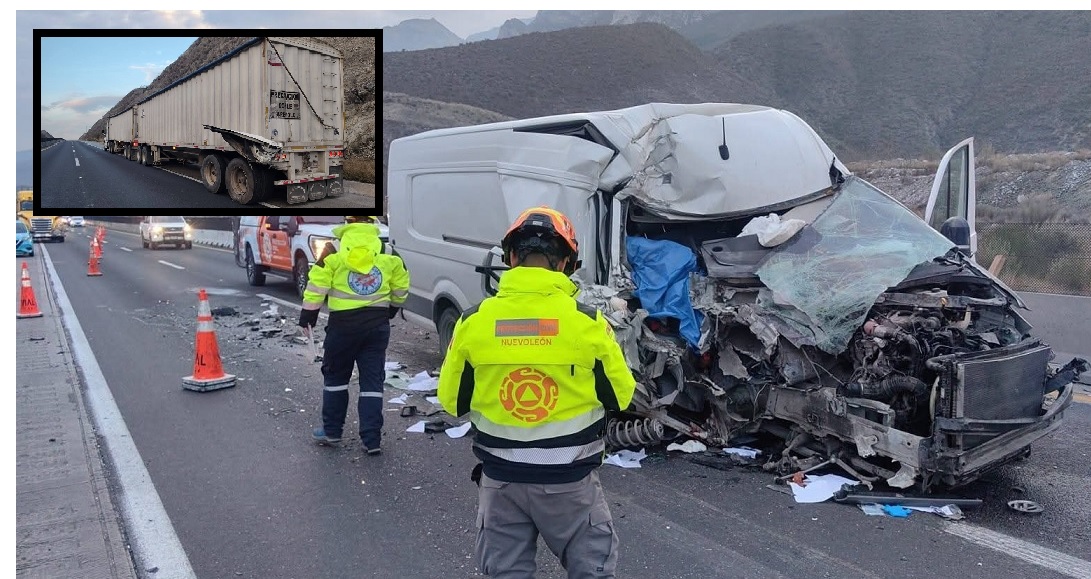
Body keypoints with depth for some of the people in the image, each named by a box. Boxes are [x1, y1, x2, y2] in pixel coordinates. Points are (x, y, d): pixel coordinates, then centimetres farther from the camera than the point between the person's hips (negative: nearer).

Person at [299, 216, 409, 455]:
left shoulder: (335, 248, -5)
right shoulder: (387, 251, 3)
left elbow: (317, 283, -7)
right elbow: (401, 285, 10)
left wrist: (308, 314, 3)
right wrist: (393, 308, 27)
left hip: (344, 323, -2)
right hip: (378, 323, 2)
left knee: (335, 375, 15)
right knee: (372, 380, 7)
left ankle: (331, 431, 23)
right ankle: (372, 439, 6)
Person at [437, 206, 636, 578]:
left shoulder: (474, 320, -9)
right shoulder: (587, 321, -14)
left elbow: (452, 402, 2)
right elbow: (621, 396, -1)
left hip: (500, 477, 2)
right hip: (569, 479, -2)